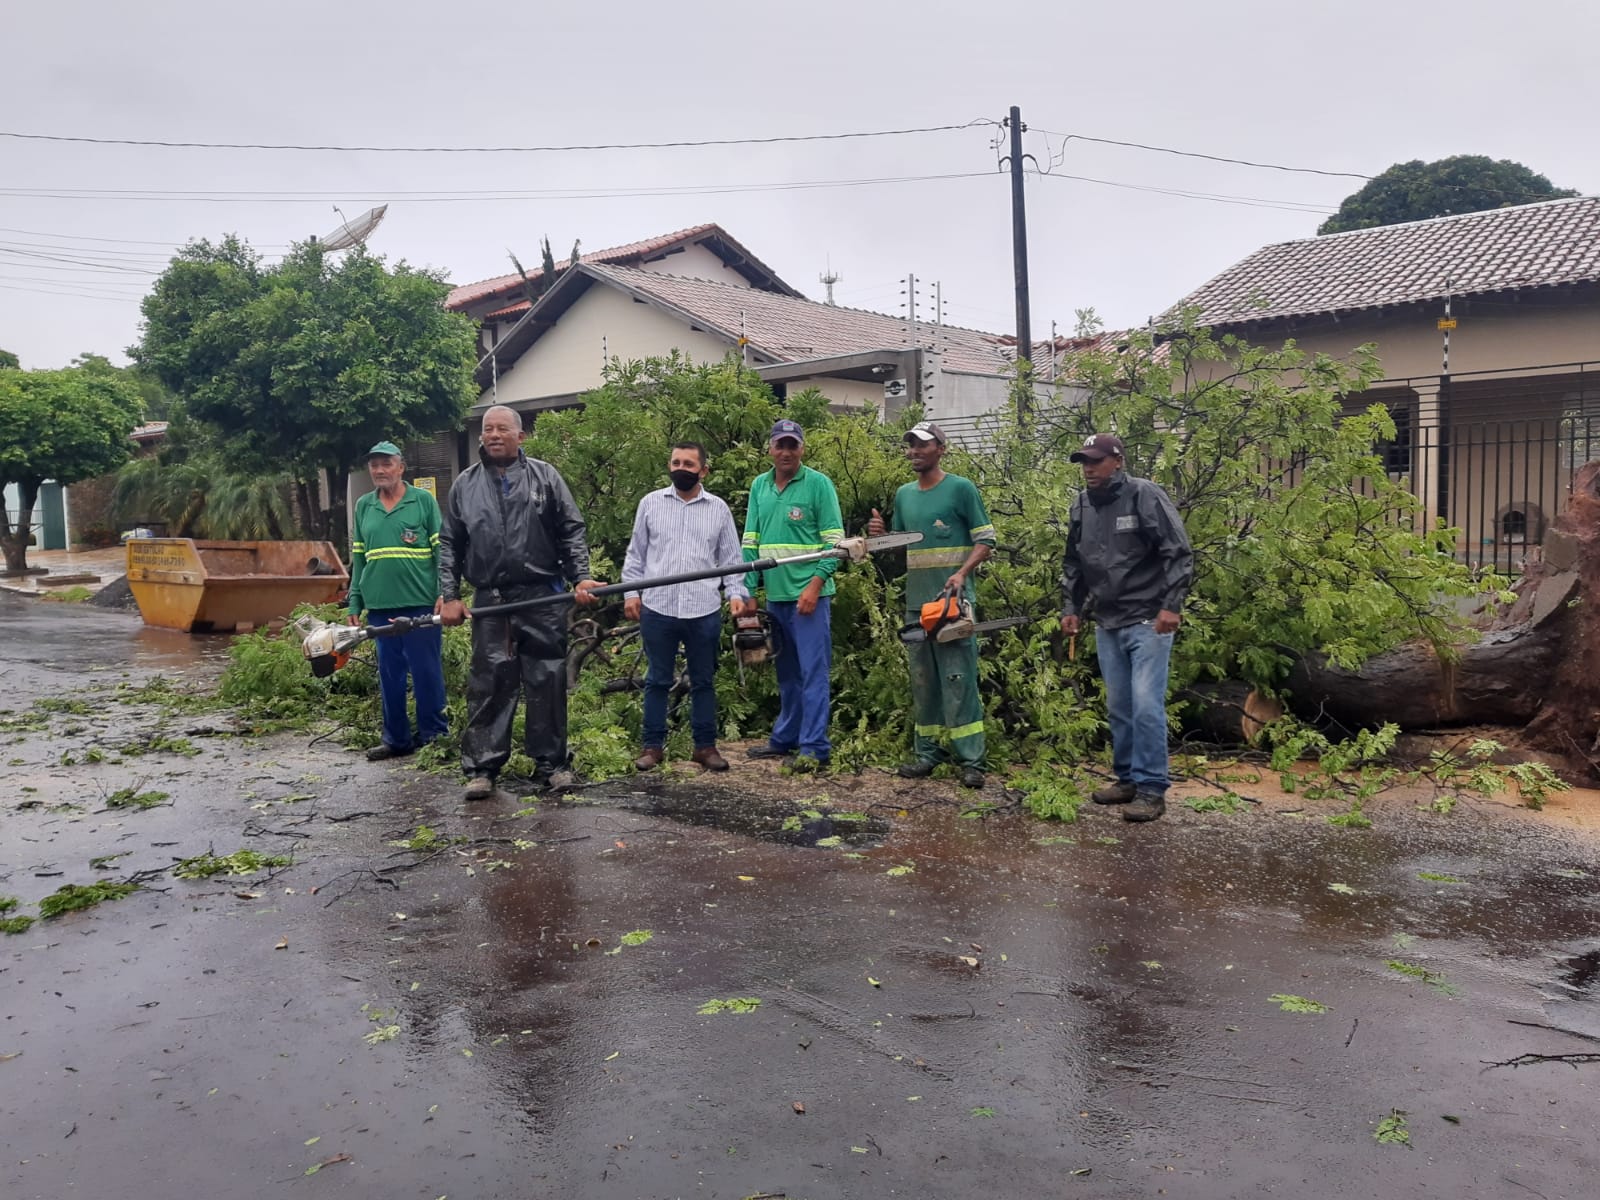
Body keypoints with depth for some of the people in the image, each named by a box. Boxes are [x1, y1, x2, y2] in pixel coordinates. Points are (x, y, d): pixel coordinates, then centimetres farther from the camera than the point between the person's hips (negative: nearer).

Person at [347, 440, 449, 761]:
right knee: (389, 675, 10)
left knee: (427, 672, 0)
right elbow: (358, 558, 15)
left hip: (421, 603, -4)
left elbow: (442, 550, -3)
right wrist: (355, 603, 11)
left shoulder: (424, 500, 0)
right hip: (380, 605, 4)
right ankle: (396, 738, 19)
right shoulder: (363, 506, 12)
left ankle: (433, 735, 11)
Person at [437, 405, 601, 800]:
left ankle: (550, 763, 14)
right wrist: (449, 595, 4)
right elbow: (449, 544, 11)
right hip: (490, 602, 1)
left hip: (543, 598, -1)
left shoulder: (545, 476, 6)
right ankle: (481, 768, 9)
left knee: (547, 682, 3)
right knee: (488, 685, 2)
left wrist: (581, 577, -7)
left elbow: (571, 531, 4)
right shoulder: (465, 485, 10)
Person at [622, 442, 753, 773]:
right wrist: (631, 593, 0)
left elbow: (731, 558, 7)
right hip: (657, 609, 0)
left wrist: (737, 593, -6)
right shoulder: (650, 503, 6)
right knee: (657, 680, 8)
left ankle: (705, 745, 18)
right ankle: (653, 745, 17)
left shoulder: (718, 508, 7)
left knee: (703, 681, 9)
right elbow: (636, 555, 8)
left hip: (704, 611, 0)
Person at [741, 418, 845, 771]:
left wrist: (815, 585, -16)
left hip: (808, 596, -6)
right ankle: (785, 739, 27)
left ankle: (815, 748, -2)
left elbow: (835, 540, -8)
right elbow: (751, 542, 13)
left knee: (812, 672, -5)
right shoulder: (759, 486, 12)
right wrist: (748, 590, 7)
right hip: (774, 596, 6)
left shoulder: (819, 484, -5)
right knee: (787, 673, 16)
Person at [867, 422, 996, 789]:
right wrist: (880, 536, 1)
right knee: (923, 679, 9)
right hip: (916, 599, 7)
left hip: (952, 598, -6)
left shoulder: (961, 489, -3)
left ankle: (971, 760, -7)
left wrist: (962, 573, -19)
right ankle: (929, 752, 17)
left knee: (958, 679, -9)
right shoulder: (903, 495, 16)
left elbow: (985, 540, -4)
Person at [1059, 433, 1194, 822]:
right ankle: (1128, 779, 23)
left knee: (1146, 705, -10)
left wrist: (1171, 605, -18)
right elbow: (1073, 564, 20)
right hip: (1107, 624, 7)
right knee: (1118, 706, 11)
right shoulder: (1081, 505, 9)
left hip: (1148, 622, -6)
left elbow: (1179, 554, -12)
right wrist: (1071, 608, 14)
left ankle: (1152, 789, -2)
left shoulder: (1145, 496, -10)